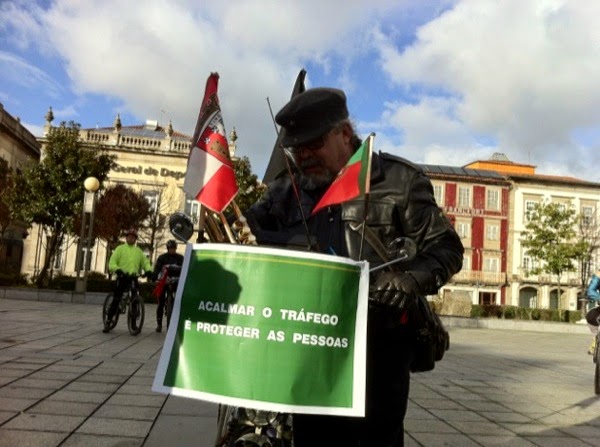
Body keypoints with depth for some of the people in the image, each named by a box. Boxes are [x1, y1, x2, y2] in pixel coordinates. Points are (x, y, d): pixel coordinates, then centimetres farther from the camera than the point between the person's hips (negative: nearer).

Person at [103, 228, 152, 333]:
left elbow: (145, 262, 11)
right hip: (122, 277, -3)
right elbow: (112, 263, -2)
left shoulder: (139, 251, 17)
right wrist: (117, 270, -23)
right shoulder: (120, 249, 8)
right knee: (116, 300, -5)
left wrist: (149, 270, -11)